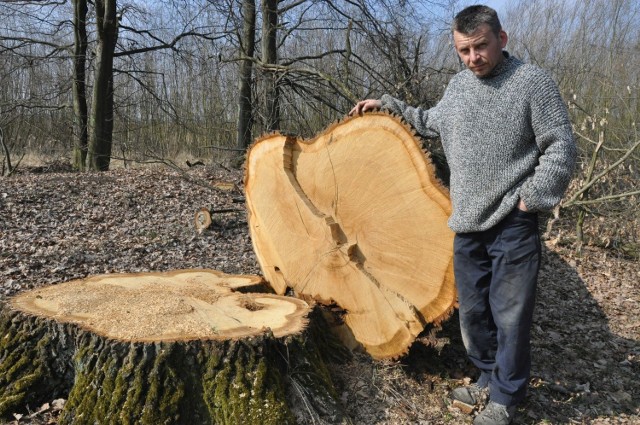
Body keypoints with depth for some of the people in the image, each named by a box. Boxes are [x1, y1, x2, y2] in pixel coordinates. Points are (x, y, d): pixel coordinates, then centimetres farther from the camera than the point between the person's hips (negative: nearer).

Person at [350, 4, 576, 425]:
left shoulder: (533, 82, -6)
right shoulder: (458, 85, 11)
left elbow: (561, 149, -6)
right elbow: (433, 123, 29)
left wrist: (530, 199, -10)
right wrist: (389, 106, 26)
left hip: (513, 225, -6)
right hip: (467, 224, 6)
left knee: (510, 315, 0)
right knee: (473, 311, 14)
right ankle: (489, 378, 34)